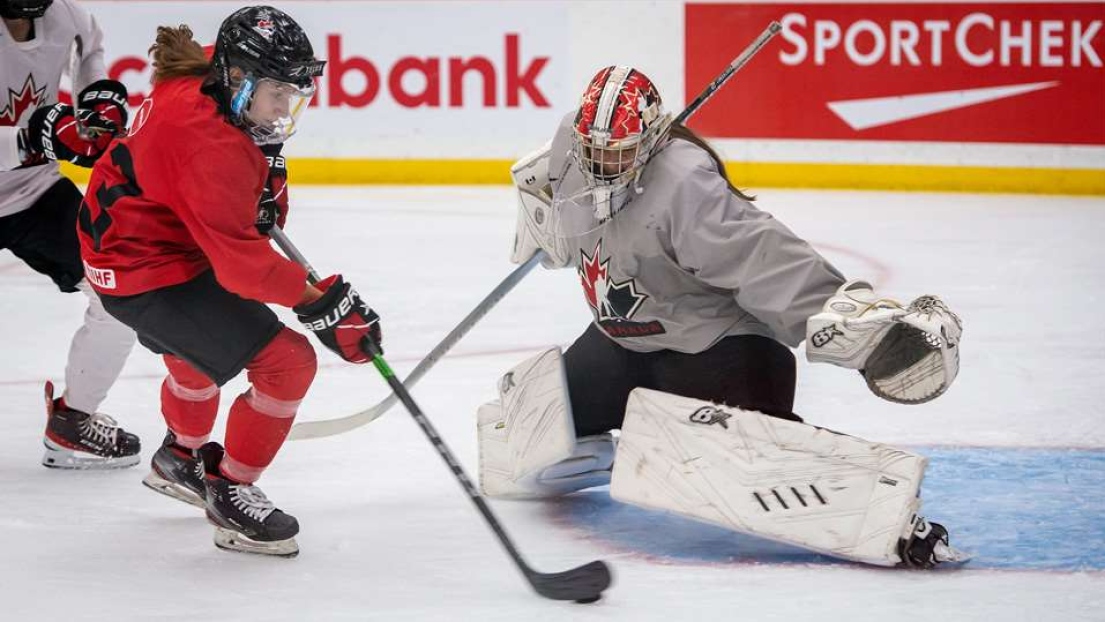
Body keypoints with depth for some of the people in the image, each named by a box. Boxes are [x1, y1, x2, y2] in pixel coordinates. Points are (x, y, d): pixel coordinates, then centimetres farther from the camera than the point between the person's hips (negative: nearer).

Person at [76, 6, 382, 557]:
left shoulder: (198, 87, -3)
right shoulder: (210, 142, -32)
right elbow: (240, 262, -33)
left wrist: (264, 186, 5)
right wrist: (320, 301, -30)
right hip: (149, 275, -11)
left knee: (199, 347, 37)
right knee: (287, 363, -15)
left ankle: (180, 459, 63)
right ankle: (231, 494, 1)